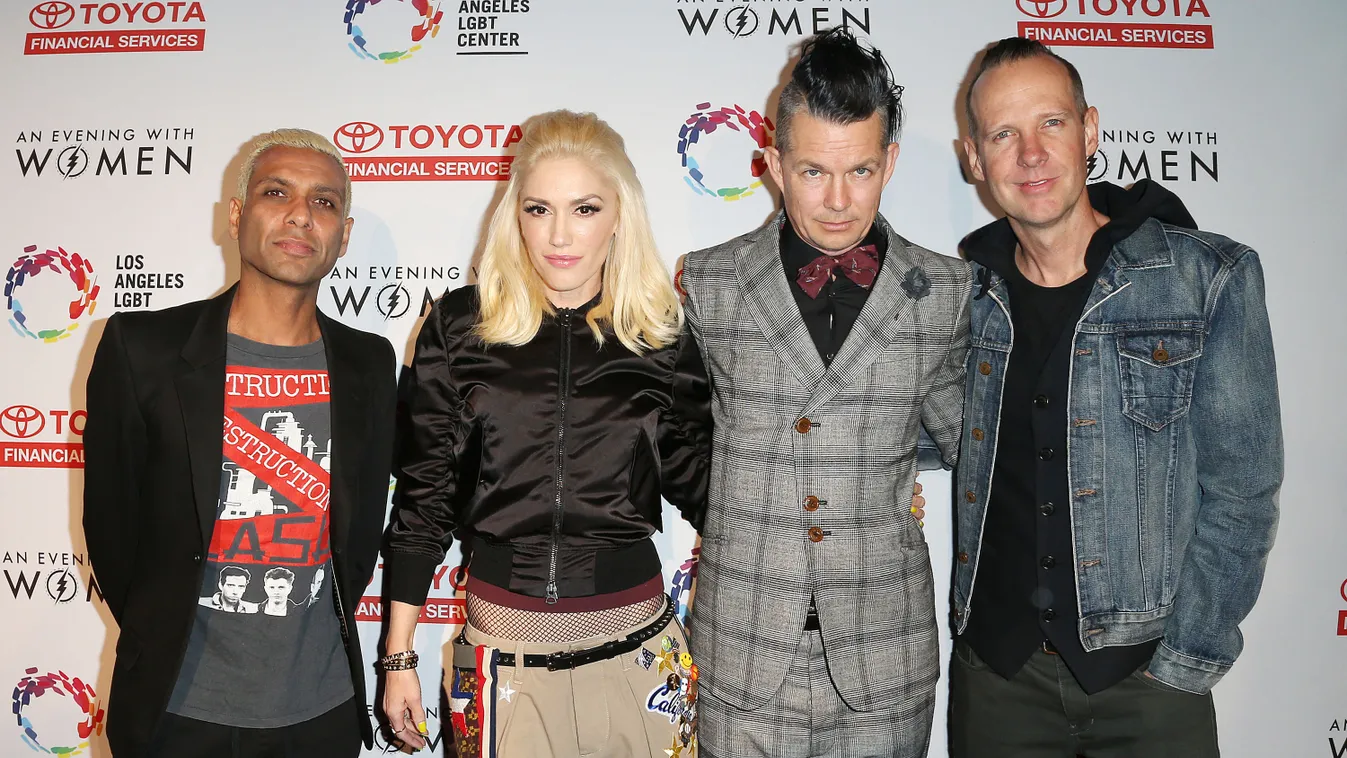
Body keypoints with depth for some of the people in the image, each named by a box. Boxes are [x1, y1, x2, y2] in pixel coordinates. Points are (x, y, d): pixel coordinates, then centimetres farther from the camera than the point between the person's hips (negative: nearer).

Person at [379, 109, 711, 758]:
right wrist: (399, 658, 3)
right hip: (499, 657, 0)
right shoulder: (461, 326, -4)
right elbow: (422, 494, 0)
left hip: (637, 655, 1)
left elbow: (700, 489, 7)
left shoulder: (663, 341, -3)